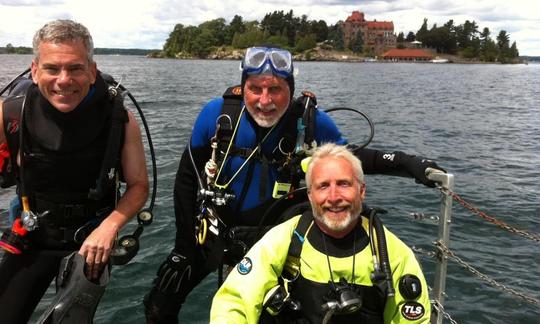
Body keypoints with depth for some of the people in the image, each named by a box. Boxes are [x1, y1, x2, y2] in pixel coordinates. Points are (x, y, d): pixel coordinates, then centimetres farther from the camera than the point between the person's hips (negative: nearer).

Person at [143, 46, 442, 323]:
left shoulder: (311, 121, -19)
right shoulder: (217, 113, -18)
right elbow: (187, 178, -7)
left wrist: (406, 163, -14)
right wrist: (183, 247, -5)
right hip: (215, 228, 1)